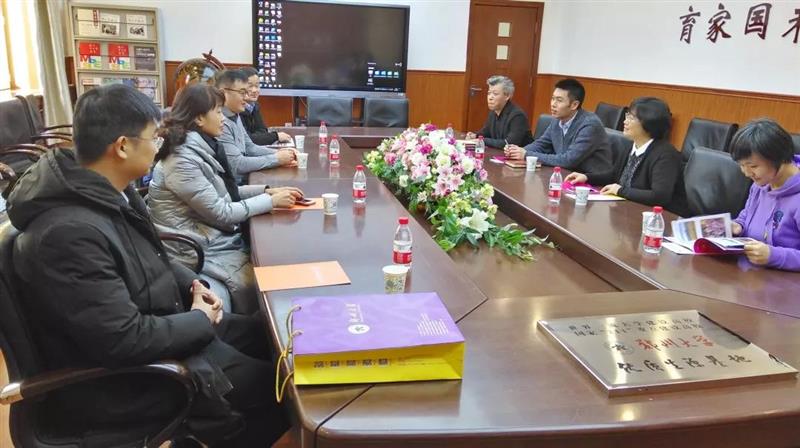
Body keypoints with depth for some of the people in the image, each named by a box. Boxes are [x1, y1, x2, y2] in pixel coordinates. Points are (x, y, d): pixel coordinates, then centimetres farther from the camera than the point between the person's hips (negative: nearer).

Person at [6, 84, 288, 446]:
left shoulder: (109, 192, -1)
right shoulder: (70, 232, -32)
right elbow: (125, 342, -31)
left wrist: (192, 284, 0)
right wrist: (200, 320, -16)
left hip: (155, 325, 9)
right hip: (119, 378, -9)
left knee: (266, 335, 12)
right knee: (271, 386, -8)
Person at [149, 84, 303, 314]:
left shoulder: (200, 148, 6)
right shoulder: (182, 160, -22)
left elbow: (224, 192, 14)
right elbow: (221, 213, -20)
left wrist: (267, 190, 1)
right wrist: (271, 201, -14)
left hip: (219, 237, 9)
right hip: (203, 249, -9)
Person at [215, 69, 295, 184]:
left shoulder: (235, 116, 10)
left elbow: (249, 147, 17)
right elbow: (237, 164, -23)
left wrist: (278, 153, 0)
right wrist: (276, 159, -16)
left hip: (244, 180, 9)